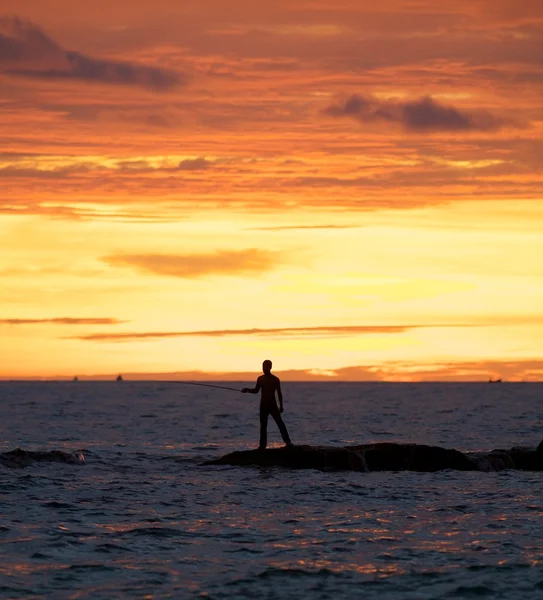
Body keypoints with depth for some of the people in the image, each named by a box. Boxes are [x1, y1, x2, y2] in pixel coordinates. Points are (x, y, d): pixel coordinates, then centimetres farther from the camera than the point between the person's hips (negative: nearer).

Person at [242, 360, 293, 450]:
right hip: (263, 405, 3)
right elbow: (256, 390, 15)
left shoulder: (275, 379, -2)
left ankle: (288, 442, -7)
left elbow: (279, 393, 0)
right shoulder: (260, 379, 7)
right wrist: (247, 390, -4)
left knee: (280, 423, -9)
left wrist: (281, 406, -3)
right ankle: (262, 444, 8)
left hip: (273, 405, -3)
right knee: (263, 425, 5)